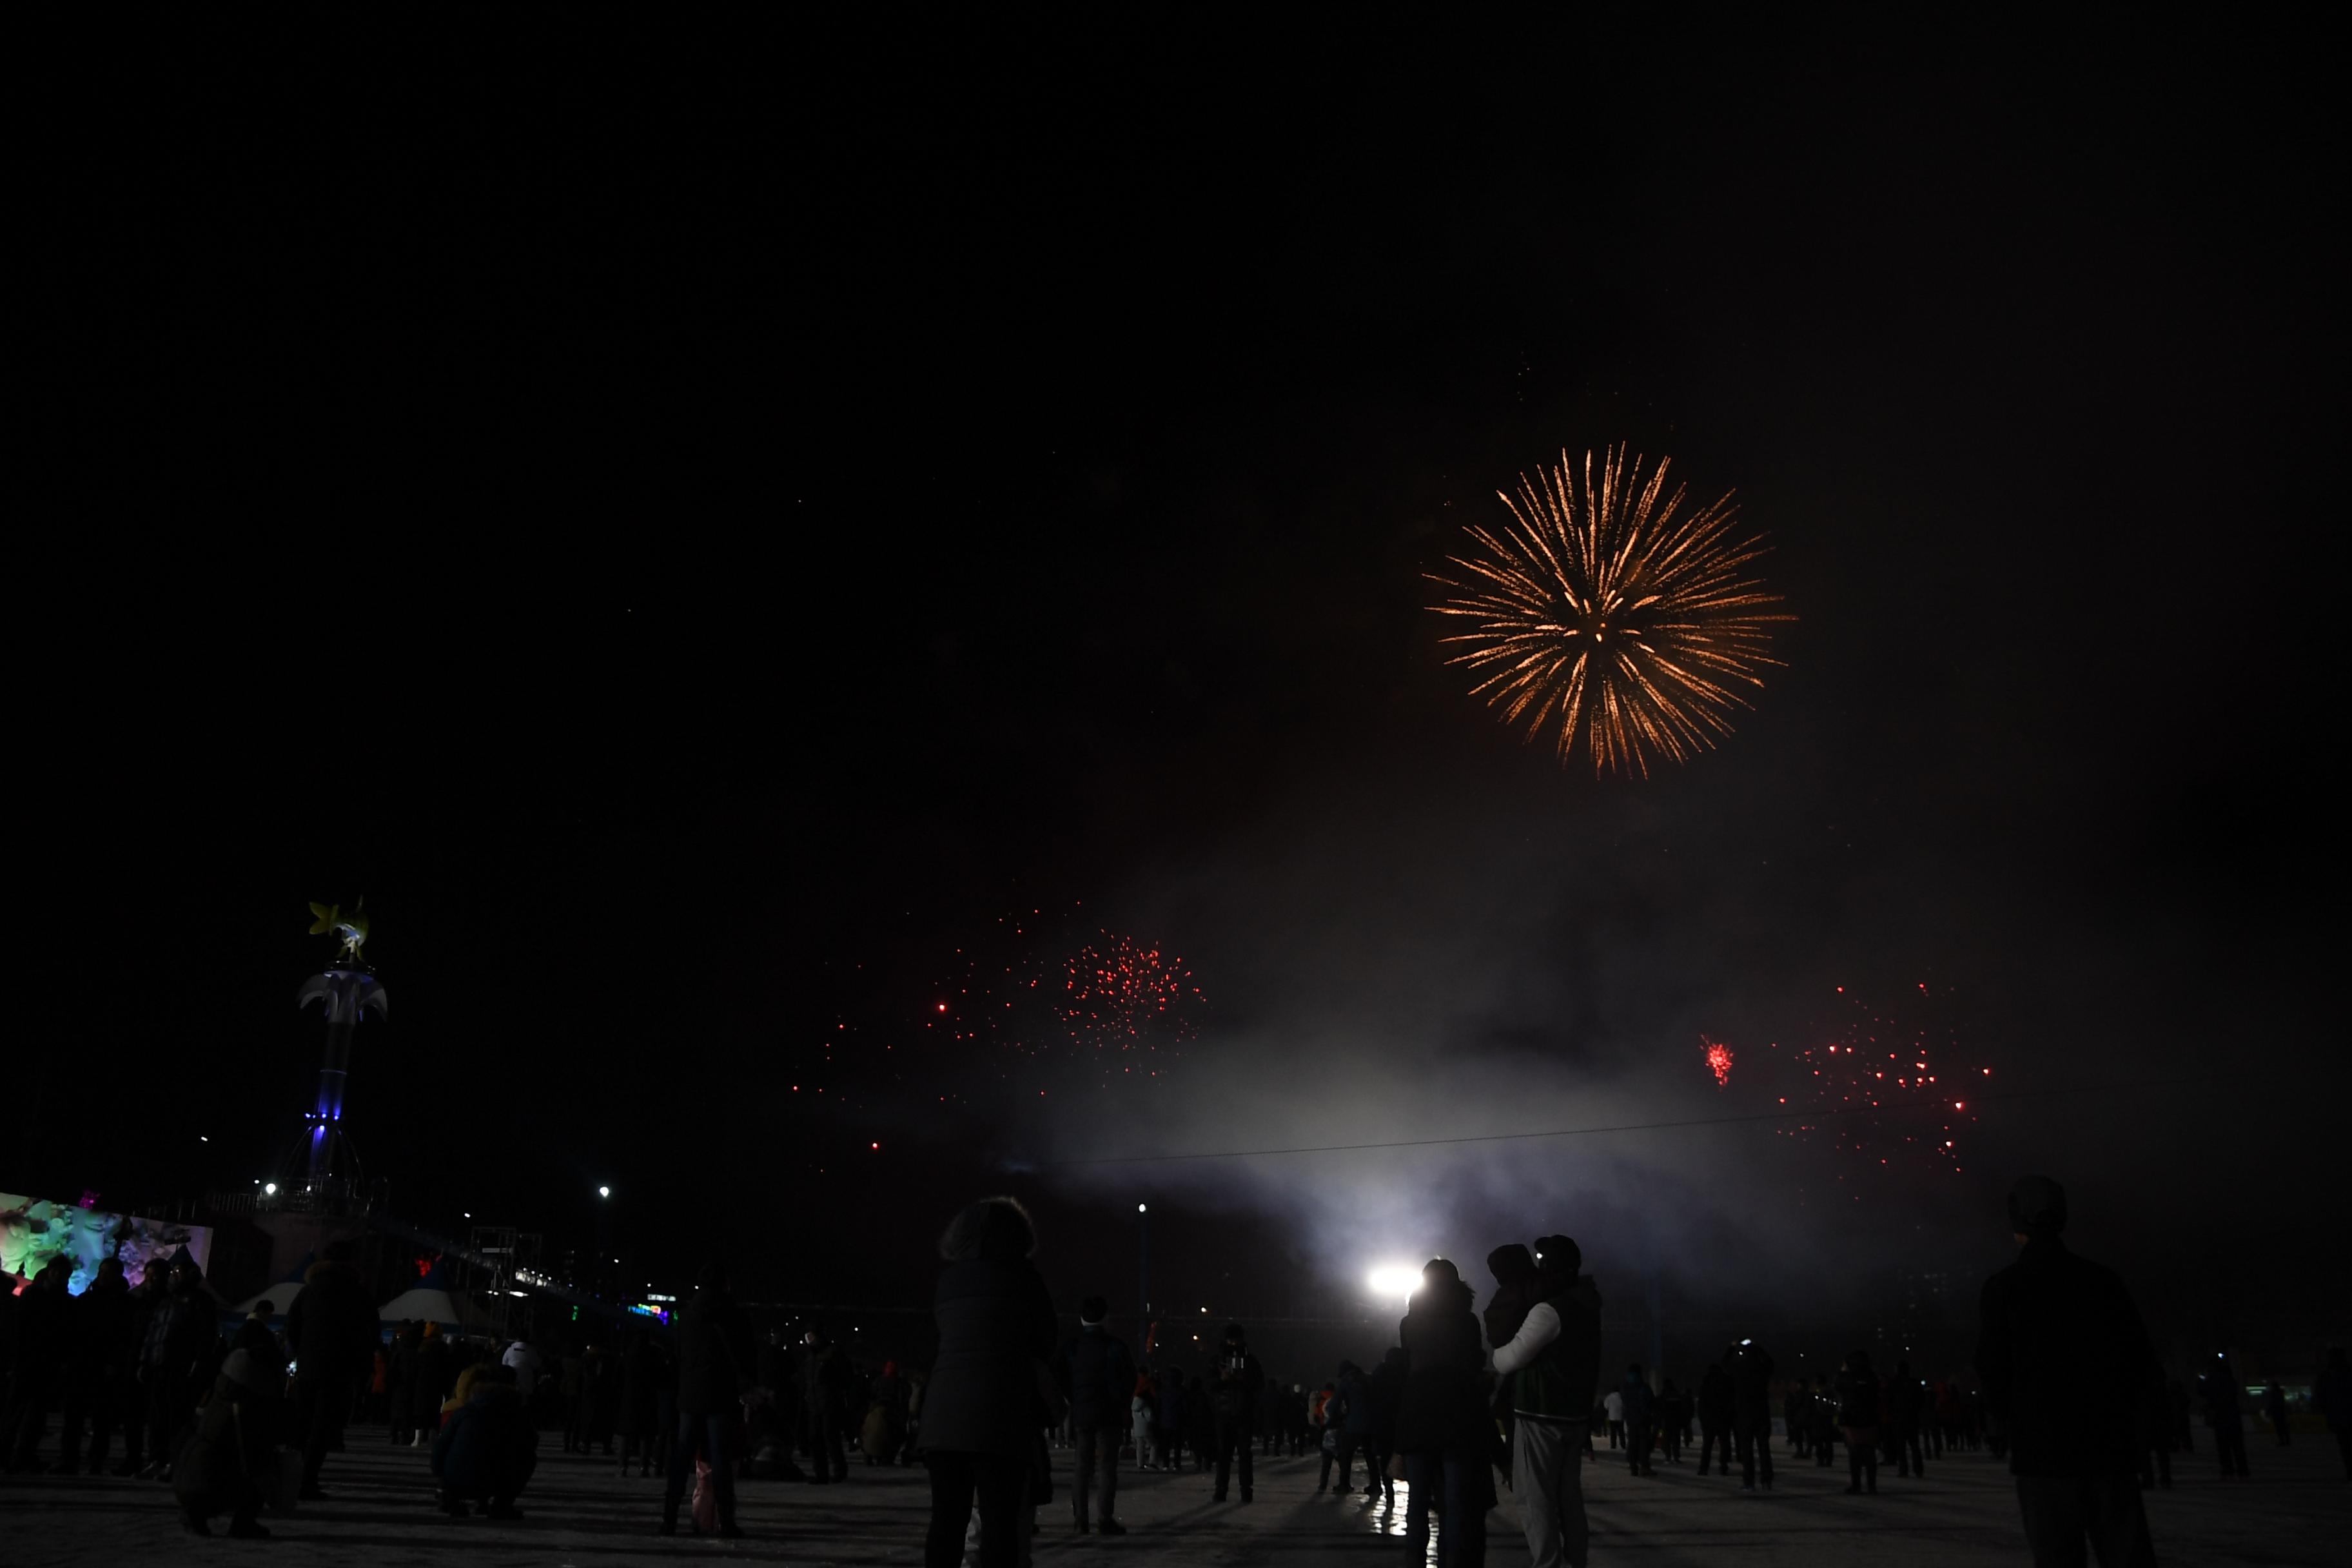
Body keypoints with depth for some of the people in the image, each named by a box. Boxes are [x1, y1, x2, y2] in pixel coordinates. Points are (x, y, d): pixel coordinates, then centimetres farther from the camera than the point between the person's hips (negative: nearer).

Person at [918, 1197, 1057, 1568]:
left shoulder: (948, 1280, 16)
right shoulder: (1020, 1274, 4)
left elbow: (952, 1337, 18)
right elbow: (1044, 1340, 10)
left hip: (943, 1411, 5)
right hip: (999, 1411, -4)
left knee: (947, 1519, 7)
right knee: (999, 1521, -2)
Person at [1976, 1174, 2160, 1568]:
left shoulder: (2003, 1288, -6)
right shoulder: (2103, 1281, 3)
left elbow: (1992, 1370, -6)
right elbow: (2142, 1358, 5)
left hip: (2040, 1450, -3)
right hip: (2108, 1446, 3)